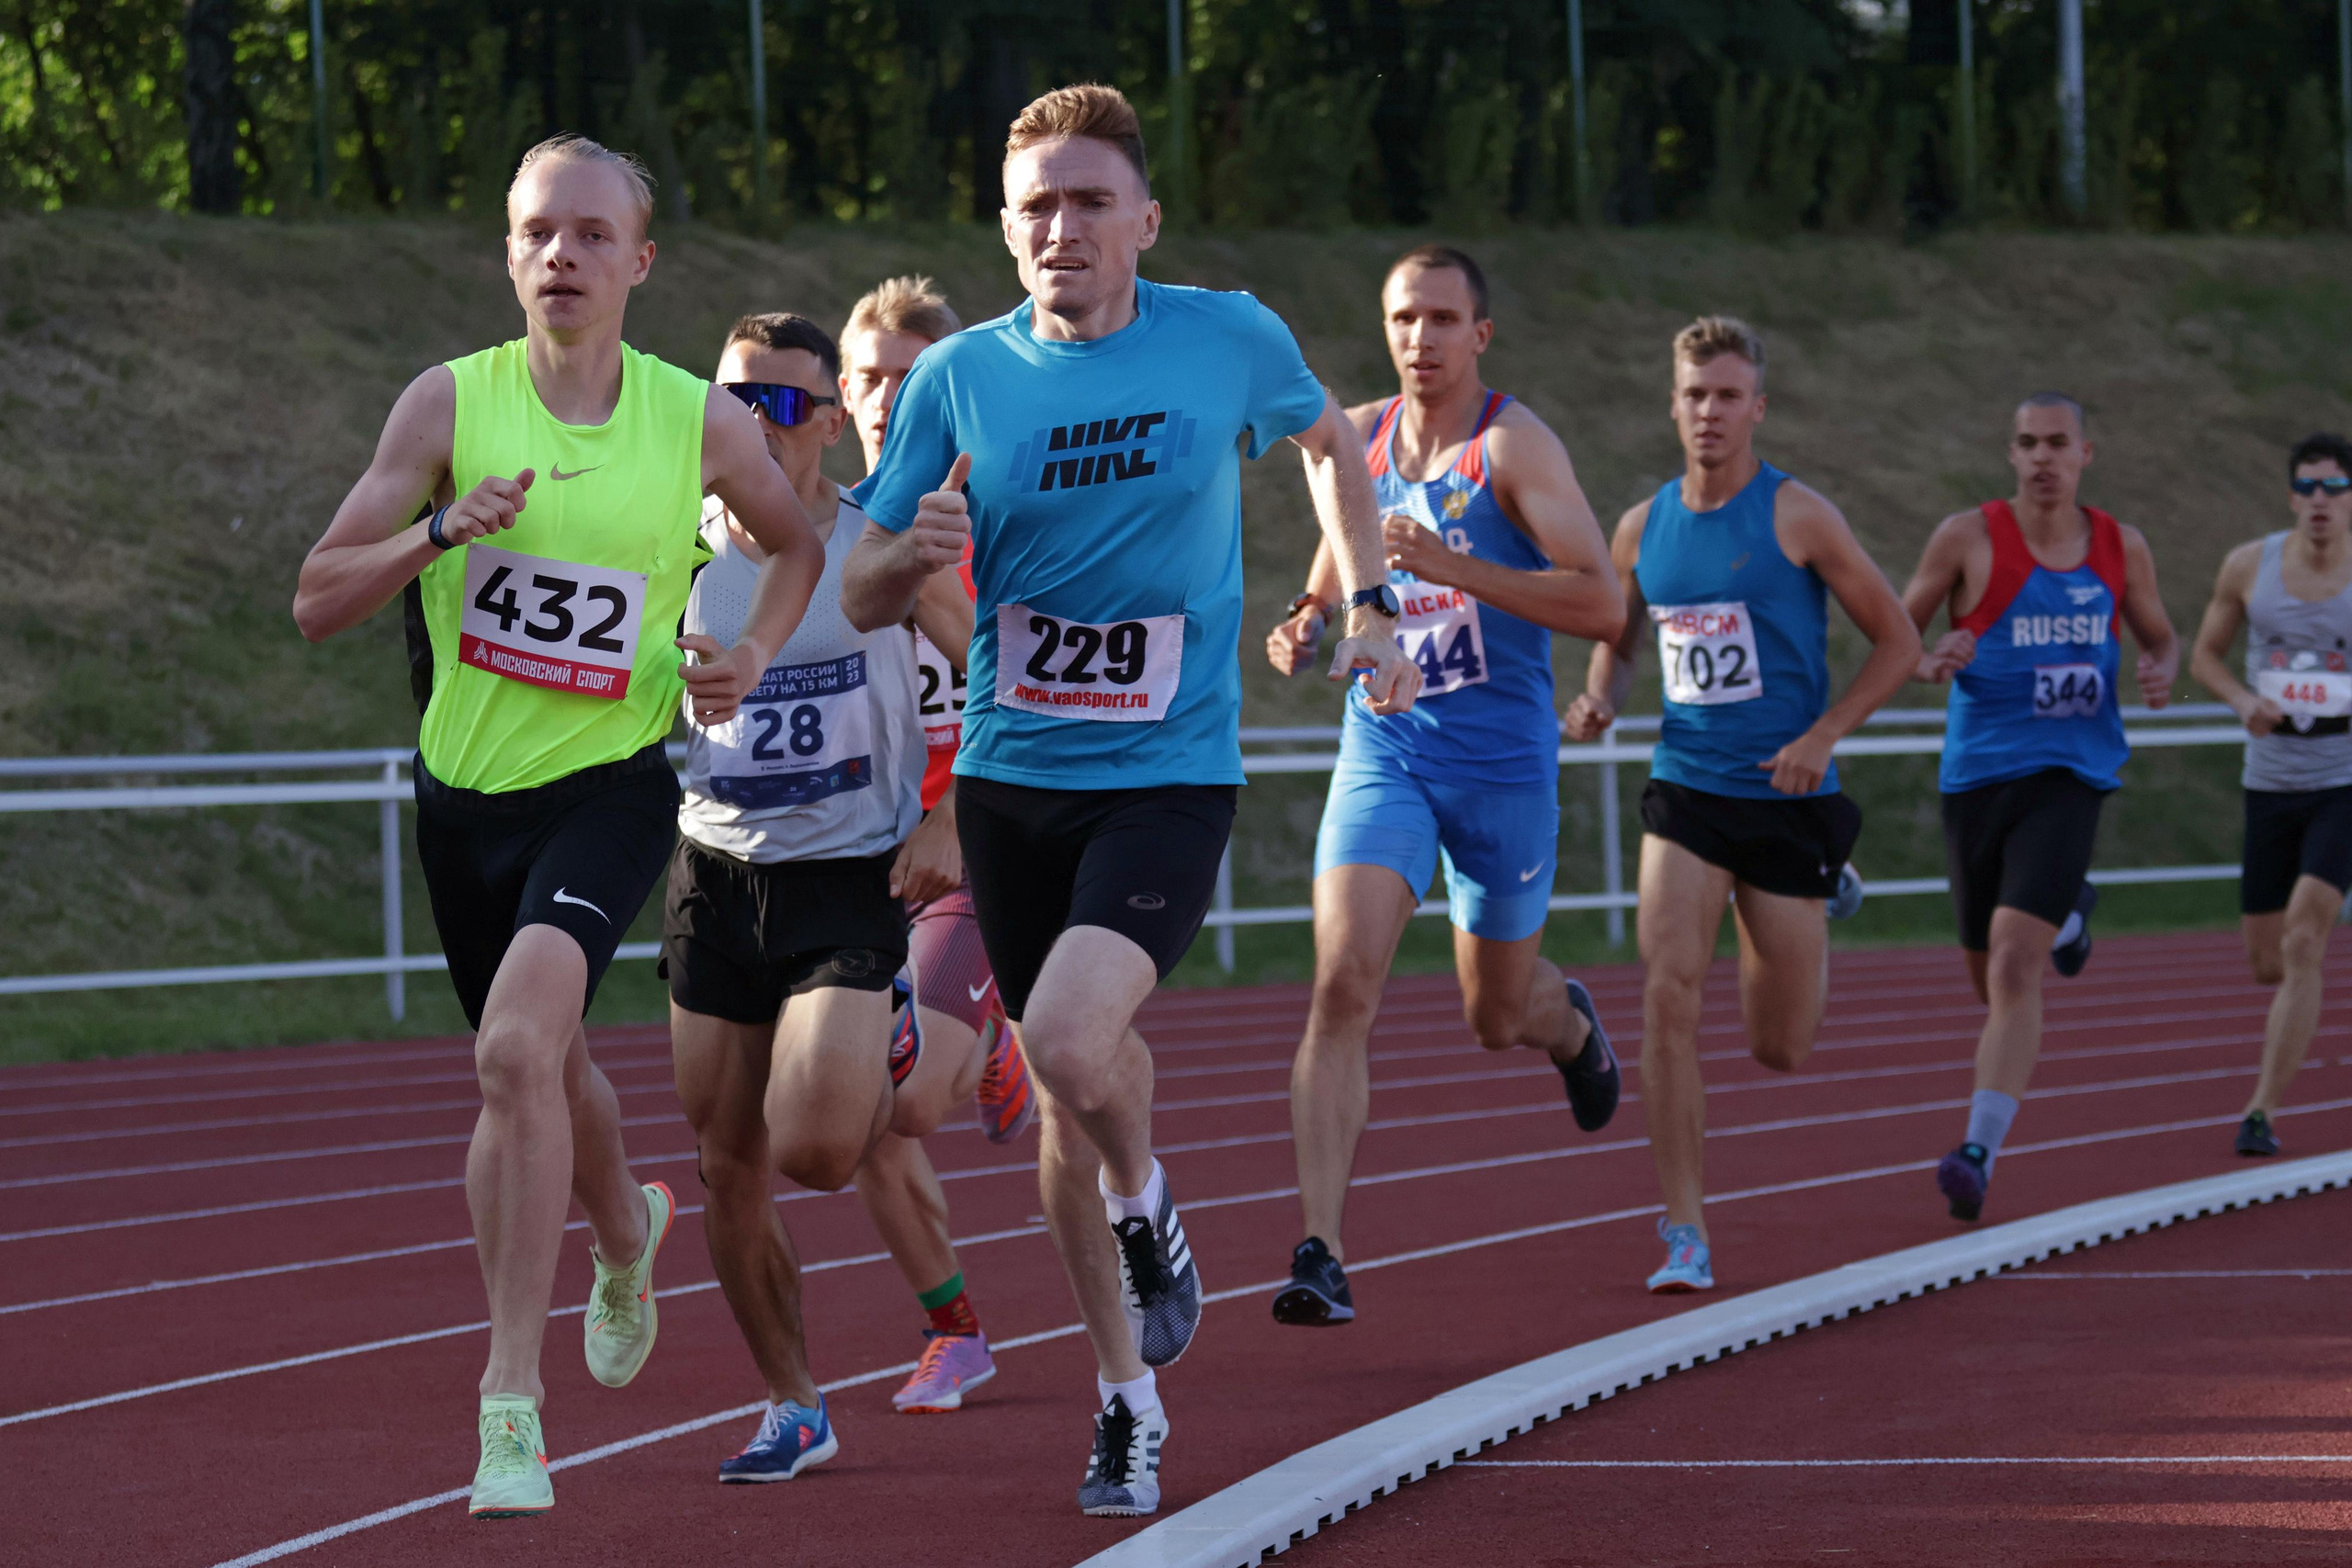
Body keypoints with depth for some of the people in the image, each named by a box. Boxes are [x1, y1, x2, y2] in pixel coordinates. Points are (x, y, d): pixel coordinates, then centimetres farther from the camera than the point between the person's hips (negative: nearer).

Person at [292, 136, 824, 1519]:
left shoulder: (702, 422, -4)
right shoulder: (450, 404, -5)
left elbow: (797, 543, 17)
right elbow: (318, 602, -4)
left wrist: (755, 655, -2)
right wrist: (440, 531, -21)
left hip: (609, 784, -3)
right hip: (466, 786, 3)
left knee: (518, 1047, -26)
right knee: (547, 1064, 21)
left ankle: (512, 1404, -24)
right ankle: (627, 1228, 57)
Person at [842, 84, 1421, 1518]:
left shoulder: (1231, 344, -4)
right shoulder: (959, 379, -1)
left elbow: (1331, 438, 19)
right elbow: (862, 599, 3)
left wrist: (1371, 608, 11)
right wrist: (916, 550, -19)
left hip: (1171, 773, -3)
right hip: (1011, 779, 3)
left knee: (1069, 1044, -25)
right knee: (1073, 1097, 9)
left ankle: (1148, 1216, 8)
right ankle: (1127, 1399, 27)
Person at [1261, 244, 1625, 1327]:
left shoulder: (1513, 446, -11)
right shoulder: (1356, 438, 4)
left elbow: (1603, 605, -19)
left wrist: (1449, 567, -27)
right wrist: (1309, 619, 2)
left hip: (1502, 760, -2)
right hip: (1385, 745, 2)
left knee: (1497, 1016, 14)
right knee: (1343, 982, -18)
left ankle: (1571, 1023, 54)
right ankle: (1321, 1254, -21)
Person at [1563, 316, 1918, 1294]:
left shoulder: (1796, 517, -7)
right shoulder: (1643, 528, 5)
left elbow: (1898, 641, -2)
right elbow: (1617, 638, 22)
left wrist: (1824, 735, -14)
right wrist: (1598, 700, -1)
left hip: (1786, 798, -2)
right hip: (1685, 790, 2)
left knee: (1779, 1051, 5)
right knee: (1668, 994, -18)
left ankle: (1809, 956, 44)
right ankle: (1686, 1237, -13)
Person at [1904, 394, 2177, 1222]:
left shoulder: (2122, 549, 4)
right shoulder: (1968, 538, -3)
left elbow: (2161, 636, 19)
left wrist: (2161, 673, -5)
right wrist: (1931, 663, -19)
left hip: (2068, 773, -1)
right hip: (1977, 773, 1)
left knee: (2014, 966, -19)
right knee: (1990, 977, 16)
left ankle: (1980, 1151, -21)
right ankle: (2067, 912, 54)